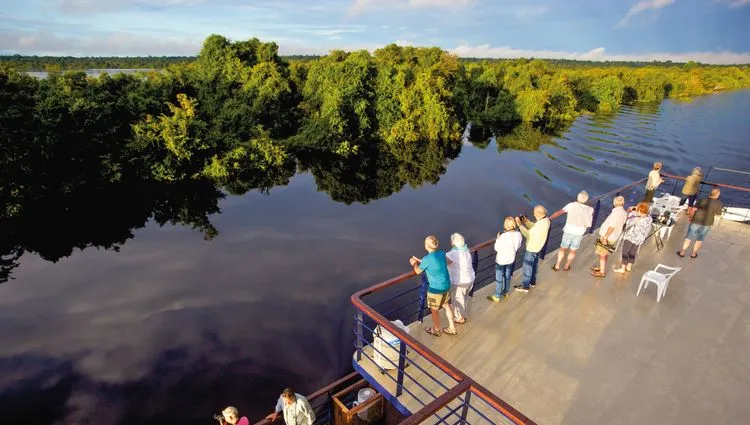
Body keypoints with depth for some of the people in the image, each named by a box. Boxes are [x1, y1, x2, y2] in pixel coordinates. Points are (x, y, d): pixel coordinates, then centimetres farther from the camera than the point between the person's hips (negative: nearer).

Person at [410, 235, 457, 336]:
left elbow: (418, 271, -5)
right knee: (447, 305, 25)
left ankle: (436, 330, 34)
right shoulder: (441, 253, -3)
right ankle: (452, 328, 37)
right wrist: (419, 261, 20)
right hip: (446, 285, 7)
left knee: (434, 310, 15)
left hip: (436, 288, -7)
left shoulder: (427, 259, -23)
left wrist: (415, 263, 15)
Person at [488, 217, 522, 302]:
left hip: (501, 260, -5)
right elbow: (518, 245, 2)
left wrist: (497, 239, -4)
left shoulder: (504, 236, -31)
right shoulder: (518, 234, -14)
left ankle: (497, 297, 24)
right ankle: (506, 292, 42)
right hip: (511, 259, 6)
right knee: (507, 276, 25)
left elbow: (496, 248, -19)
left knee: (499, 279, 10)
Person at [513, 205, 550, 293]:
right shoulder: (545, 220, -3)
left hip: (532, 248, -9)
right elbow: (534, 228, 8)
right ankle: (532, 281, 42)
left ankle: (525, 286, 20)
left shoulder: (540, 224, -33)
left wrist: (520, 224, -24)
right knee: (534, 264, 25)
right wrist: (526, 221, -1)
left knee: (527, 266, 6)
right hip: (537, 246, 9)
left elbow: (527, 234, -28)